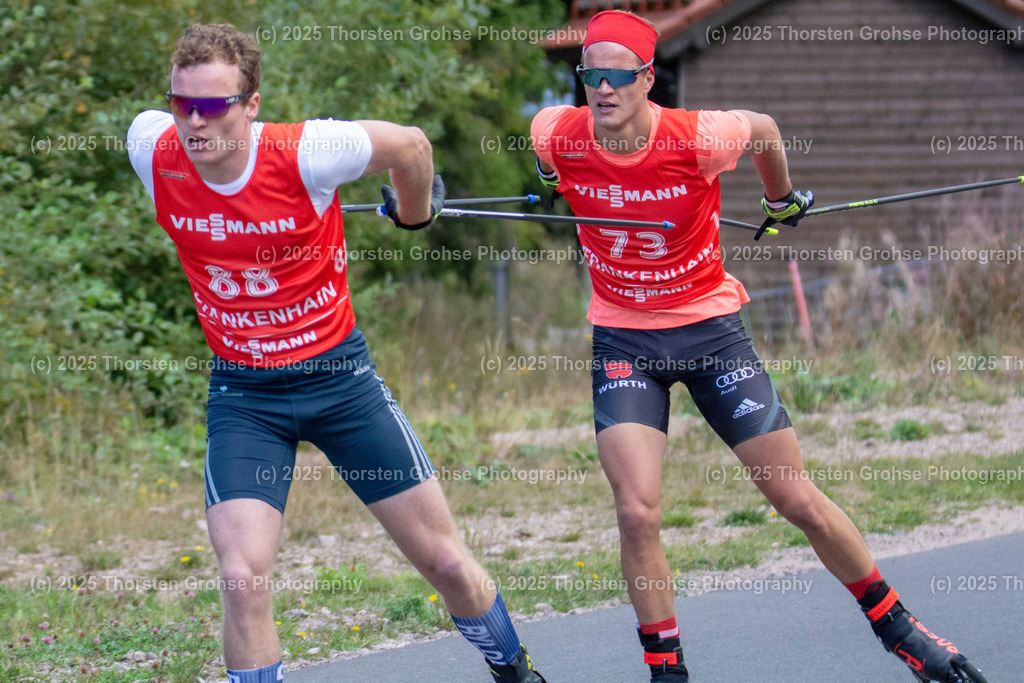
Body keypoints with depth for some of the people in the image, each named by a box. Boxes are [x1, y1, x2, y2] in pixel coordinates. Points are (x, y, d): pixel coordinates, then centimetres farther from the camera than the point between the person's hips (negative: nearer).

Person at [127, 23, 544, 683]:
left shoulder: (307, 153, -24)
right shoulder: (153, 151, -15)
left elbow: (410, 144, -5)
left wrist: (415, 214, 15)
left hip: (338, 373, -1)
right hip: (242, 392, 1)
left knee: (446, 561, 6)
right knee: (243, 578, -19)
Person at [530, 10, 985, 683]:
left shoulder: (698, 138, -20)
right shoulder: (555, 136, -16)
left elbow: (764, 129, 3)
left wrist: (783, 202, 19)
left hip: (708, 325, -1)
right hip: (622, 338, 1)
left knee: (798, 500, 3)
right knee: (637, 512, -17)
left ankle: (896, 626, 22)